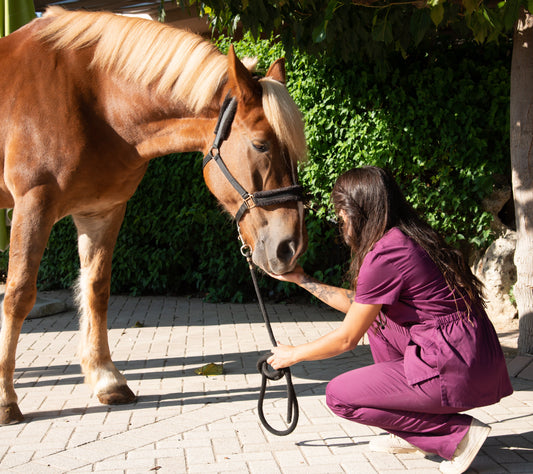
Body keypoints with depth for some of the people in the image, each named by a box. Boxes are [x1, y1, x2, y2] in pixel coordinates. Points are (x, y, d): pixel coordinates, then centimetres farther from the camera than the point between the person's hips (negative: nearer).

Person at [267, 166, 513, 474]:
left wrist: (293, 354, 8)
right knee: (374, 316, 24)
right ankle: (410, 431, 25)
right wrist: (303, 280, 27)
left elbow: (347, 338, -8)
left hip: (456, 373, -9)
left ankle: (457, 432, 0)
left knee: (339, 395, 2)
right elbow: (358, 303, 23)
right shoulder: (408, 238, 12)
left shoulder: (385, 255, -16)